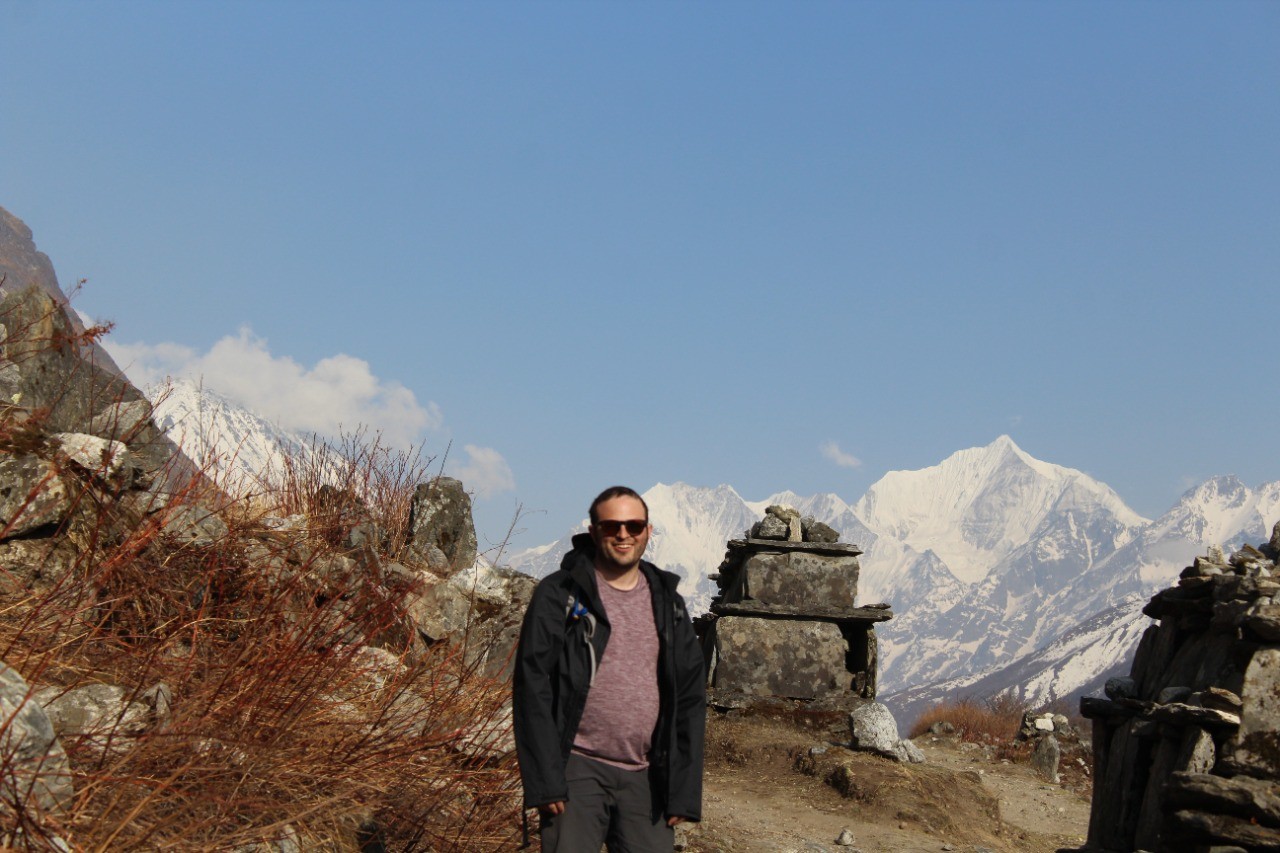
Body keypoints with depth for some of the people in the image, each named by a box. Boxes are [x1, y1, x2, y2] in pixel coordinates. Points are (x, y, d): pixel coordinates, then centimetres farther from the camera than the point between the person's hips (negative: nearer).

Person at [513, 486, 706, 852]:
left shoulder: (668, 604, 11)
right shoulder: (559, 595, -1)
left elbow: (690, 698, 10)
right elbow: (532, 688, -6)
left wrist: (685, 791, 3)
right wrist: (544, 780, -13)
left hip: (647, 779, 4)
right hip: (578, 769, -3)